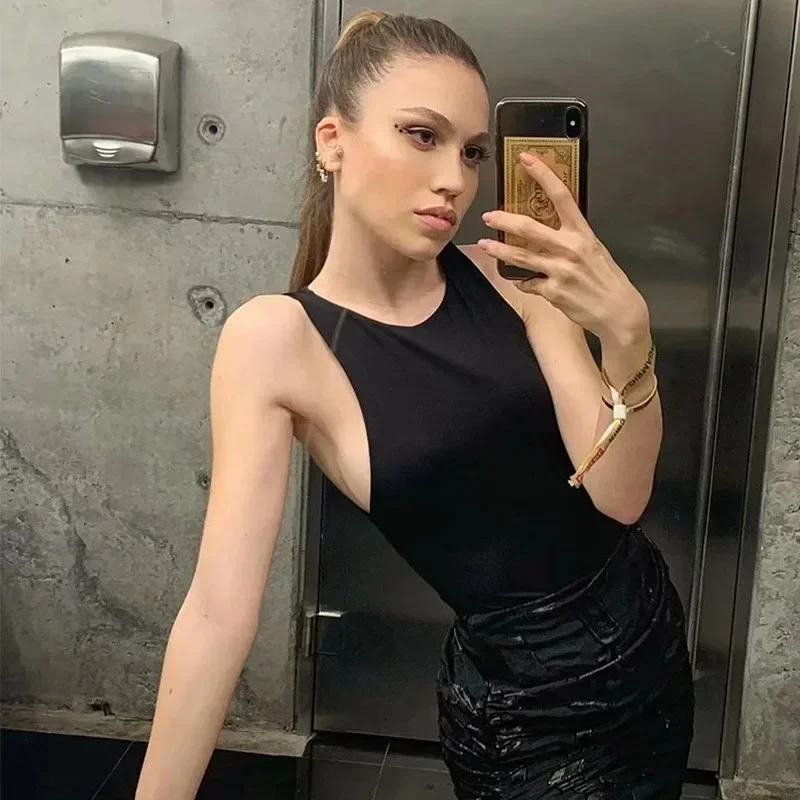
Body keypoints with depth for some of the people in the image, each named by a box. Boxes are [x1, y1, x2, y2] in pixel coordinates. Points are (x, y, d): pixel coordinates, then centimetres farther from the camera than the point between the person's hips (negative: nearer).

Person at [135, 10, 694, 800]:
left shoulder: (504, 275, -8)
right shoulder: (279, 337, -18)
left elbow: (619, 493, -13)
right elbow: (219, 611, -19)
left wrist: (627, 334, -30)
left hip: (650, 636, 5)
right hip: (530, 704, -5)